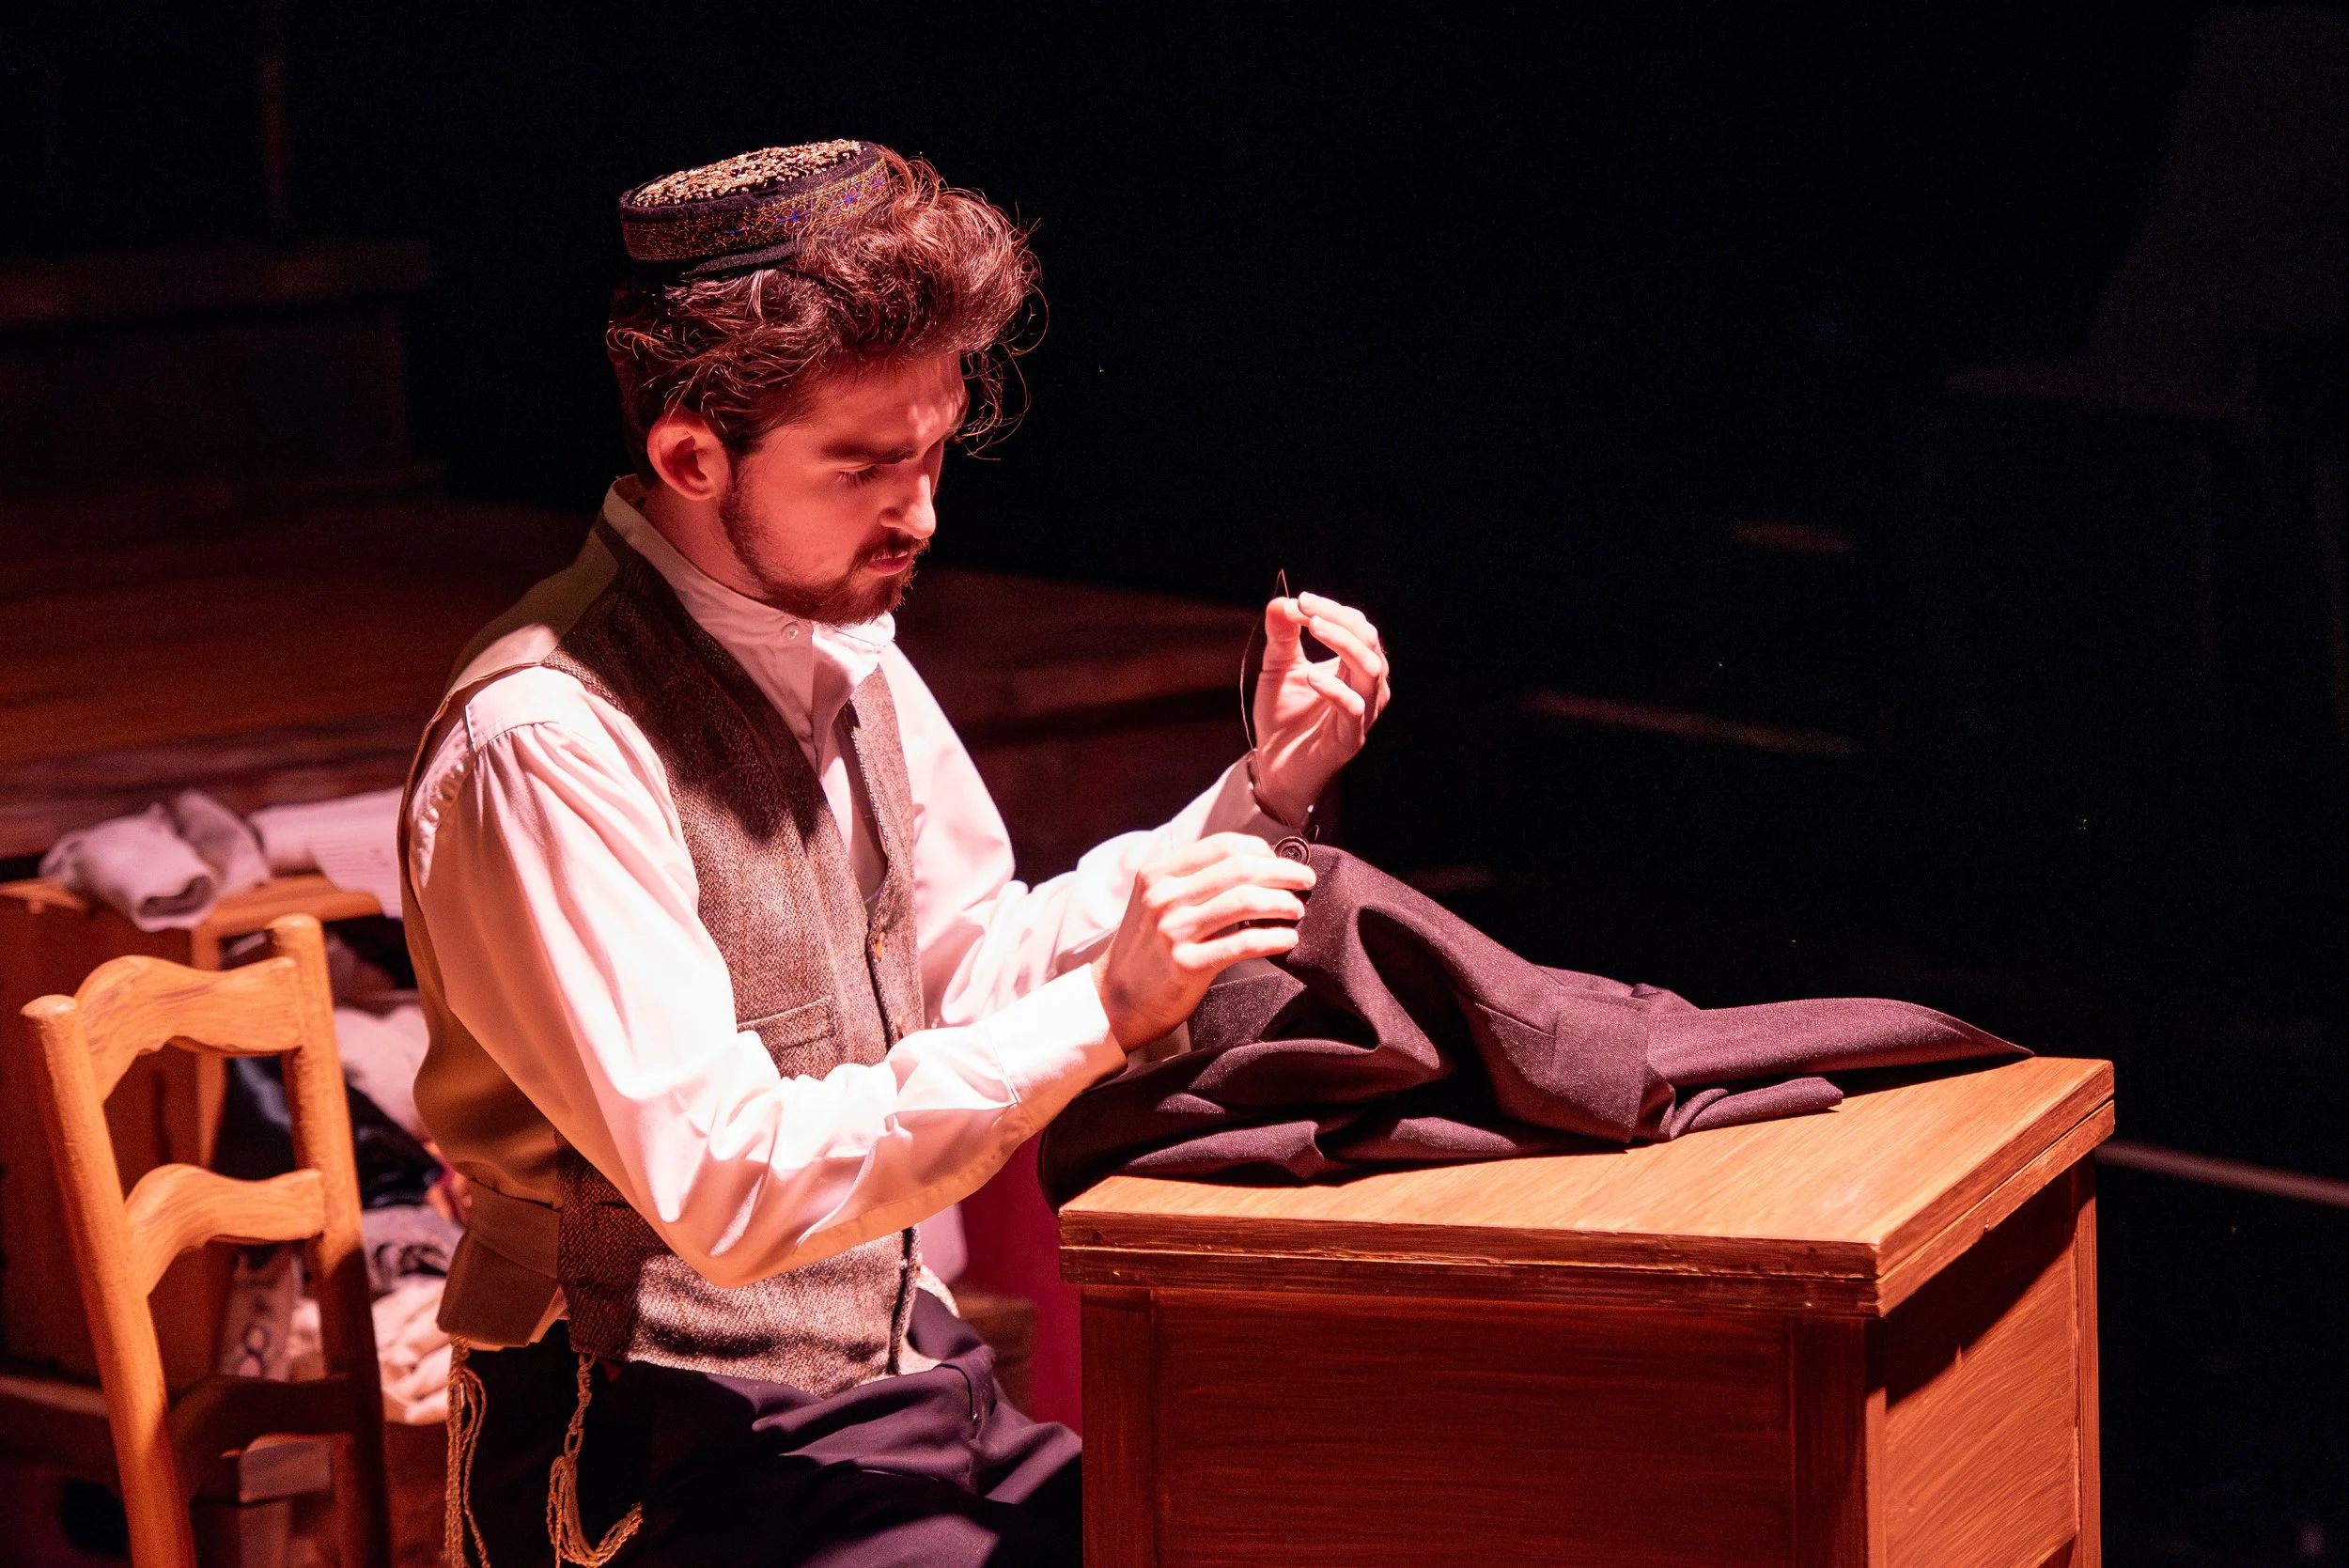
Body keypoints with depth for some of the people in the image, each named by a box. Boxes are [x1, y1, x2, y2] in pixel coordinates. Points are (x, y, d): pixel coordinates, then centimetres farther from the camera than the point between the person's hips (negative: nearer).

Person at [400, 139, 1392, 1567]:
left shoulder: (845, 651, 7)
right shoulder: (544, 747, -21)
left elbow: (980, 971, 18)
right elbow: (718, 1191, -25)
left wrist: (1262, 792, 6)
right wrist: (1100, 1010, -28)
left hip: (906, 1383, 8)